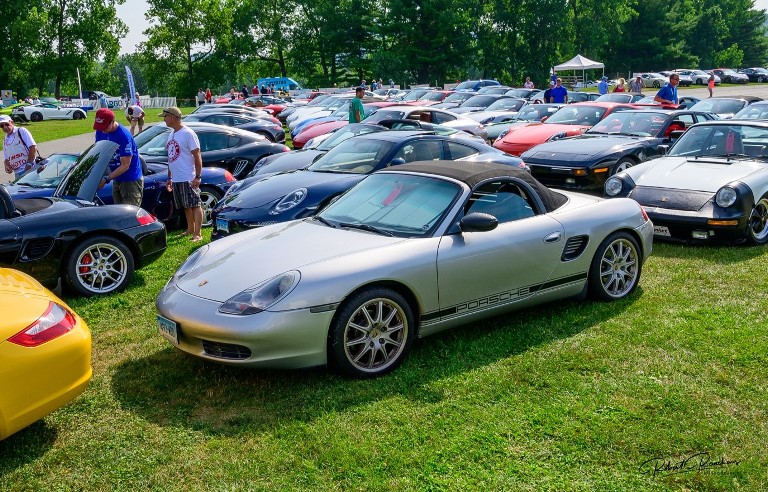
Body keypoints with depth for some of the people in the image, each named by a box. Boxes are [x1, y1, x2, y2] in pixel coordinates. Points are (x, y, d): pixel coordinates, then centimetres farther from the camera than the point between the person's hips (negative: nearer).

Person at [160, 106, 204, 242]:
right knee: (186, 207, 17)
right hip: (176, 179, 9)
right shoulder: (171, 134, 16)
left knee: (195, 205, -7)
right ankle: (190, 229, 29)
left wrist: (198, 177, -19)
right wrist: (169, 177, 21)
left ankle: (197, 234, -9)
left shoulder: (188, 134, -11)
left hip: (188, 178, -9)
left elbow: (197, 156, -14)